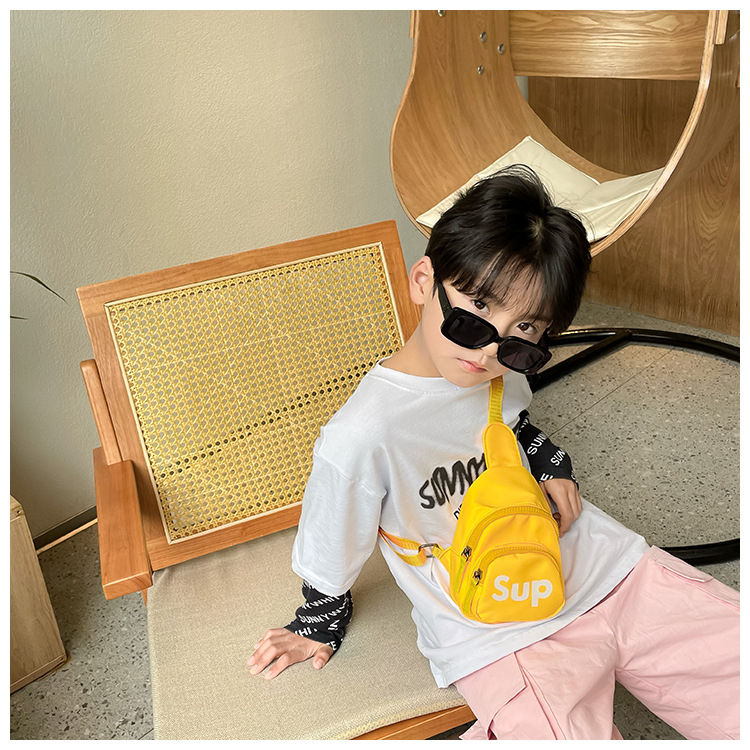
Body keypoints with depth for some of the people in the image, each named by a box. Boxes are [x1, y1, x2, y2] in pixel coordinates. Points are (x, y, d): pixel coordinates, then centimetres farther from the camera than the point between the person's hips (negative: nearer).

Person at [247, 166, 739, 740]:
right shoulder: (361, 438, -24)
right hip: (505, 641, -5)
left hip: (610, 566, 6)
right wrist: (319, 629, 8)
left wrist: (554, 471, 2)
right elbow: (328, 566, -8)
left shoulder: (503, 375, -5)